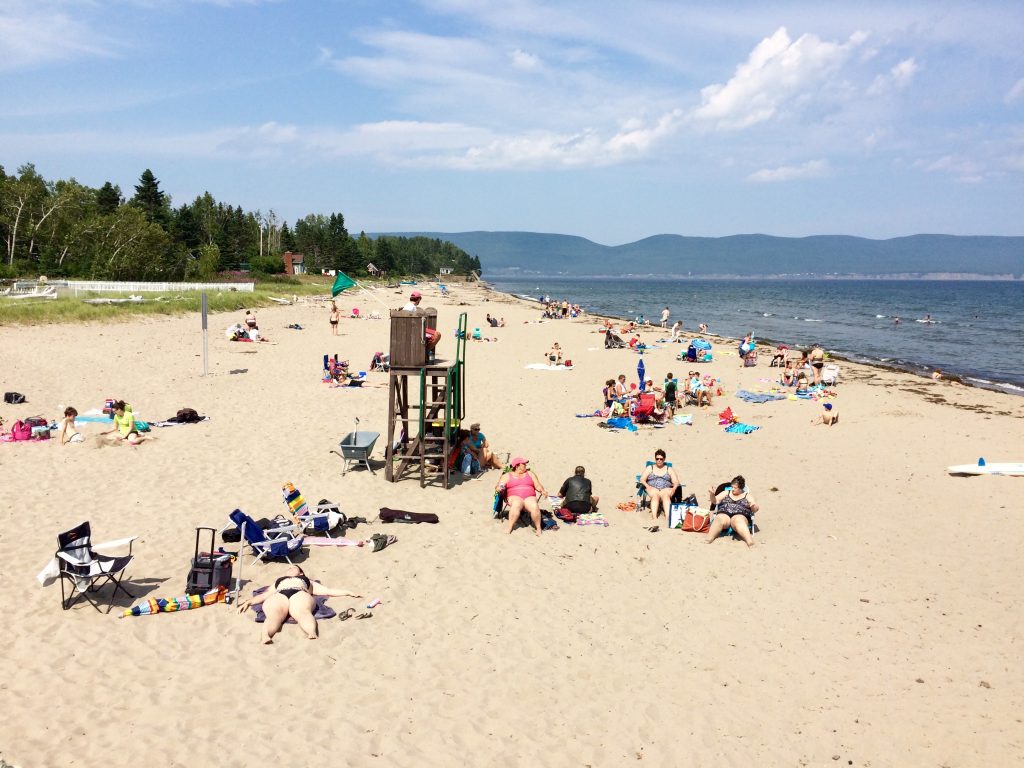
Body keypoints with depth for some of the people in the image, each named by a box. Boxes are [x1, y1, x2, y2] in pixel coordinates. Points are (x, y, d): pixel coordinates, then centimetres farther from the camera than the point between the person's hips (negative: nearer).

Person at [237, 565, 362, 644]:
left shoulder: (307, 581, 44)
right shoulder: (278, 582, 47)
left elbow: (328, 591, 35)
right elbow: (263, 595, 32)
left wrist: (348, 592, 25)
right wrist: (248, 602, 14)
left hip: (300, 594, -1)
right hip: (278, 596, 1)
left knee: (302, 612, -39)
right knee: (273, 614, -37)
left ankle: (312, 633, -69)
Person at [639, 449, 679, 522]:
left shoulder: (669, 469, 21)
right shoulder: (649, 468, 20)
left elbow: (676, 482, 11)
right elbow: (642, 479, 9)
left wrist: (674, 488, -11)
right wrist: (647, 486, -12)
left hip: (666, 489, 0)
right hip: (652, 489, 0)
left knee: (665, 495, -37)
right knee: (655, 495, -37)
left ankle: (668, 516, -58)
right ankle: (654, 516, -57)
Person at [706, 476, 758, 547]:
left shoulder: (747, 496, 21)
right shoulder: (726, 493, 26)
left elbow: (755, 509, 12)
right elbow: (716, 501, 16)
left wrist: (753, 506, -11)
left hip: (740, 516, -2)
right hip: (724, 514, 2)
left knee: (738, 521, -39)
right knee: (720, 519, -35)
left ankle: (750, 541, -62)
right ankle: (708, 539, -55)